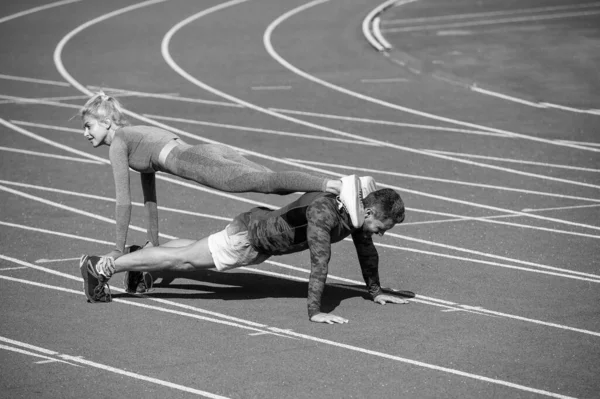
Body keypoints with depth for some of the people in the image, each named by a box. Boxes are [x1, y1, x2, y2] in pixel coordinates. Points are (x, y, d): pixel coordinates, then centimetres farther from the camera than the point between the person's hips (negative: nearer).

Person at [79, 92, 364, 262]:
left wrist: (119, 249, 19)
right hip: (217, 152, 8)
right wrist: (154, 243, 48)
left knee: (268, 182, -26)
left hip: (198, 162, -8)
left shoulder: (117, 144, 14)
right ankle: (343, 185, -21)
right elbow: (150, 197, 45)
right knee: (278, 185, -4)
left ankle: (338, 186, -45)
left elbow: (124, 201, 11)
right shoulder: (141, 135, 39)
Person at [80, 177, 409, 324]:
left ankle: (138, 259, 47)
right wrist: (314, 312, -42)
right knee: (183, 259, 3)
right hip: (247, 235, -8)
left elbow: (366, 250, 7)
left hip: (265, 231, 8)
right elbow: (319, 262, -41)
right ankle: (99, 267, 13)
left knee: (192, 257, 27)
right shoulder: (323, 212, -37)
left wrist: (375, 292, 12)